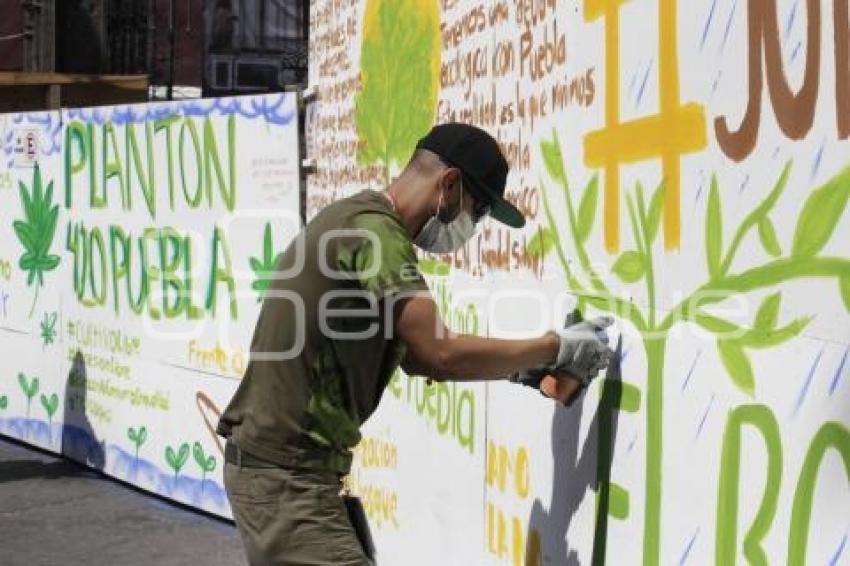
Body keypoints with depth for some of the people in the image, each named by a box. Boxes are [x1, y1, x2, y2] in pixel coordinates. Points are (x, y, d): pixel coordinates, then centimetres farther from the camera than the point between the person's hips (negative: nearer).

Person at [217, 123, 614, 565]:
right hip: (286, 474, -11)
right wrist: (556, 348, -11)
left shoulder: (359, 222, 16)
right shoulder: (373, 229, -17)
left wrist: (520, 367, 12)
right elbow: (441, 354, -23)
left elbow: (415, 357, 19)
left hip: (281, 466, 11)